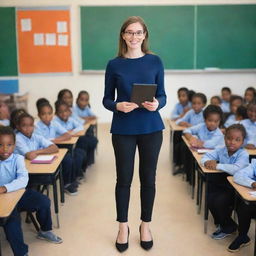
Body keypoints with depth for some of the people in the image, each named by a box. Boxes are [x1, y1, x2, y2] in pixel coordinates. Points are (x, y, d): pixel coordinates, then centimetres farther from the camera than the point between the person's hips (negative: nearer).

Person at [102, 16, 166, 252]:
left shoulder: (155, 61, 2)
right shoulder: (114, 64, 1)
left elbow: (162, 95, 4)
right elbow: (106, 99, 3)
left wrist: (157, 104, -18)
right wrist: (118, 106, -18)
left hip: (151, 128, 1)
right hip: (123, 129, 0)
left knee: (148, 178, 9)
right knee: (124, 179, 8)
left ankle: (145, 225, 27)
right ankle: (123, 227, 25)